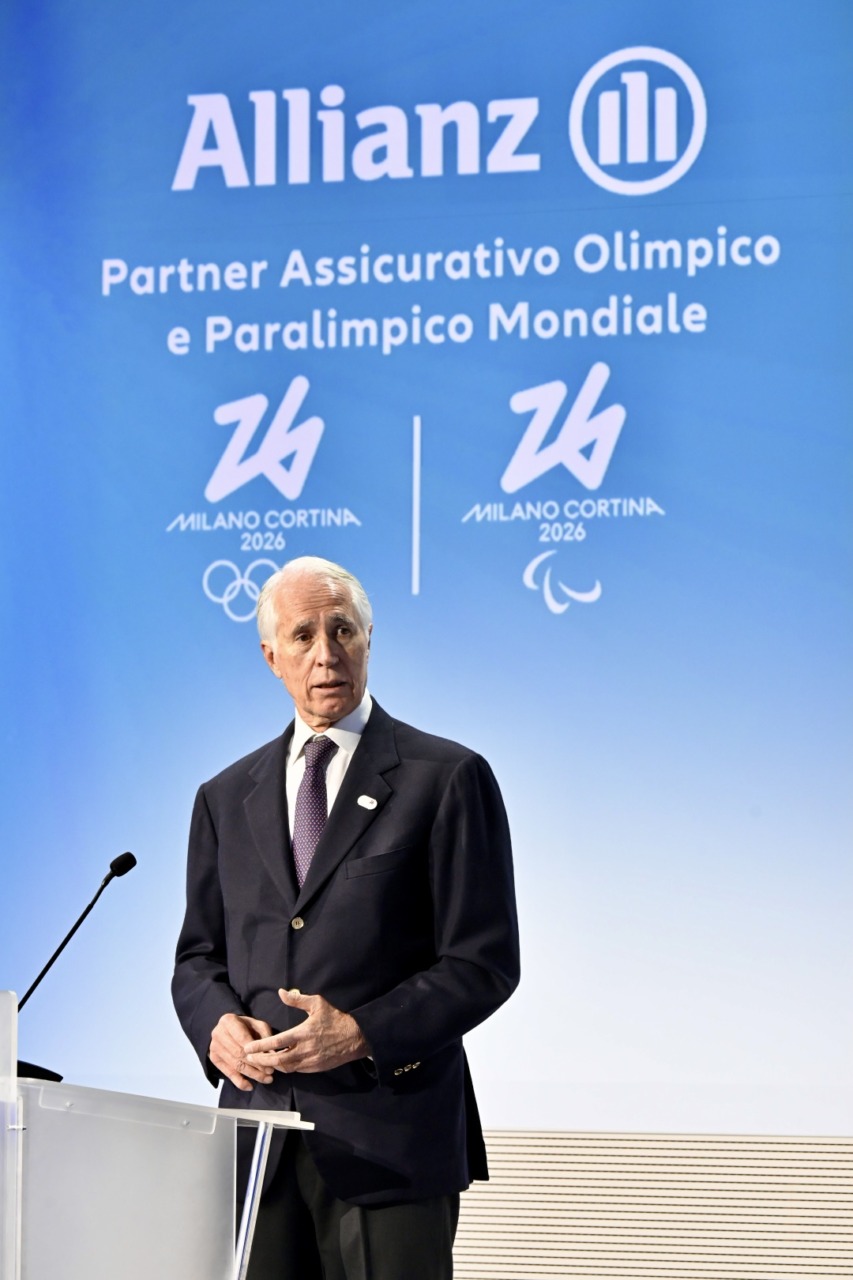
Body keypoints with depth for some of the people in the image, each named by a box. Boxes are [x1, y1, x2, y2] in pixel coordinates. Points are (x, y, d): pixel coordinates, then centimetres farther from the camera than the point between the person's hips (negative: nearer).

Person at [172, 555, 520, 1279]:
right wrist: (217, 1023, -4)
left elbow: (484, 962, -4)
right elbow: (198, 954, 19)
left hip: (391, 1137, -4)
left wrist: (362, 1034, -15)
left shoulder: (446, 779, 0)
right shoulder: (227, 798, 15)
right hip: (260, 1130, 4)